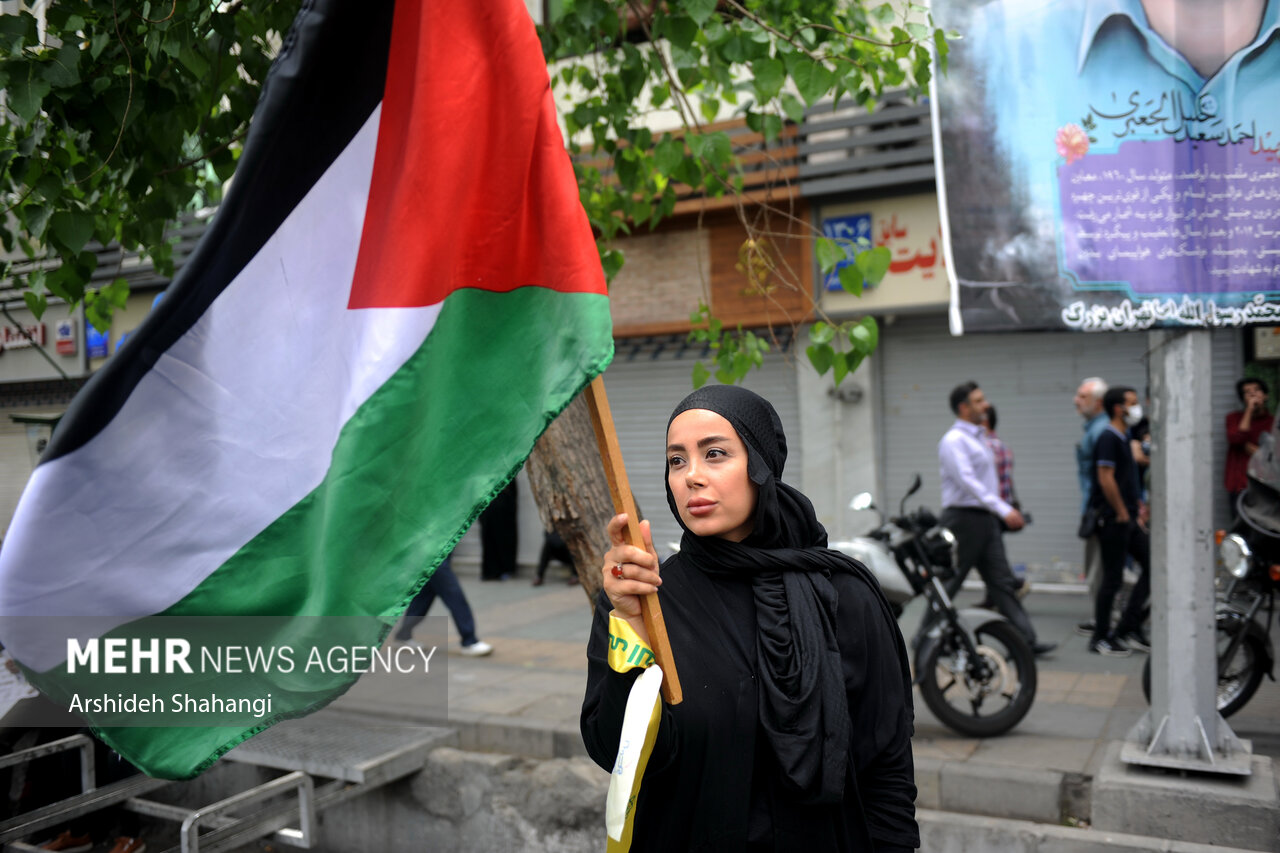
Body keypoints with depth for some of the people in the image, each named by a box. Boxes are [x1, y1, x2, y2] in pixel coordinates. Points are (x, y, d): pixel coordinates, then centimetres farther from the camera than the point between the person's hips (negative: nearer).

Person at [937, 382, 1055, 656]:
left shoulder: (979, 437, 17)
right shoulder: (954, 440, -13)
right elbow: (967, 481, -24)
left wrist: (1008, 511, 18)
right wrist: (1003, 509, -29)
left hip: (986, 518, 9)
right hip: (963, 518, -9)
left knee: (1002, 581, 5)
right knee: (949, 582, -2)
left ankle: (1025, 640, 5)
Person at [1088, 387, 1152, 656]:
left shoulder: (1123, 438, 16)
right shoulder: (1108, 438, -14)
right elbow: (1106, 479, -21)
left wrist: (1135, 511, 15)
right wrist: (1122, 513, -16)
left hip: (1126, 518, 10)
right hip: (1113, 519, -10)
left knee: (1151, 564, 9)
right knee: (1112, 578, -3)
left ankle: (1128, 629, 15)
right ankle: (1100, 639, 7)